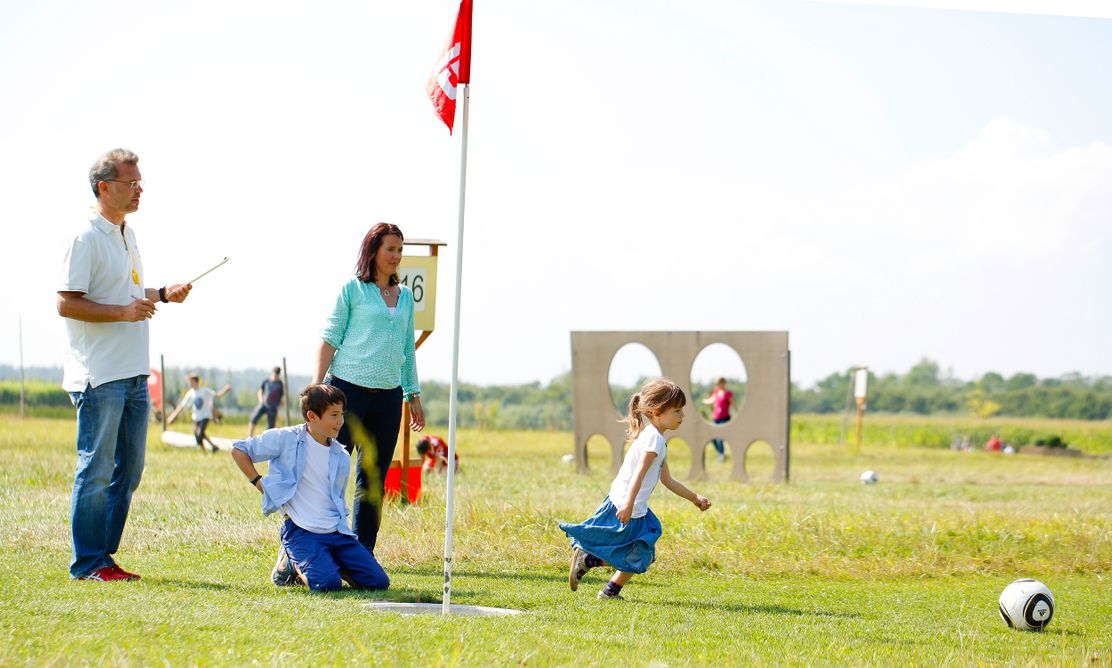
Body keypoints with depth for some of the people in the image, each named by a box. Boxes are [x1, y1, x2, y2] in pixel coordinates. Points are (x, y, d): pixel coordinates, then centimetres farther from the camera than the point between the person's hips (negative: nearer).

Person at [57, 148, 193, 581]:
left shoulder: (127, 235, 17)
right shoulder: (86, 237, -12)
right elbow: (67, 303, -17)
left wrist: (163, 295, 12)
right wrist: (124, 311, -22)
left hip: (134, 374, 9)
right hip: (99, 376, -9)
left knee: (128, 470, 11)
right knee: (97, 470, -4)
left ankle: (104, 557, 18)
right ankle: (87, 564, 2)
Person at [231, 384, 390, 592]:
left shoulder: (342, 457, 13)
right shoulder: (286, 439, -3)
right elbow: (239, 450, 5)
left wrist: (341, 526, 11)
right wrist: (259, 483, -1)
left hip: (337, 532, 5)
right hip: (303, 532, -5)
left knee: (379, 582, -9)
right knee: (327, 585, -28)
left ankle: (327, 563, 14)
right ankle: (293, 564, 4)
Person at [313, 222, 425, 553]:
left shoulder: (405, 296, 15)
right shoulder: (352, 289, 0)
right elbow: (330, 339, -2)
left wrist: (413, 395, 18)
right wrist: (318, 388, -8)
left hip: (388, 395, 5)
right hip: (348, 389, -5)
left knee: (374, 480, 7)